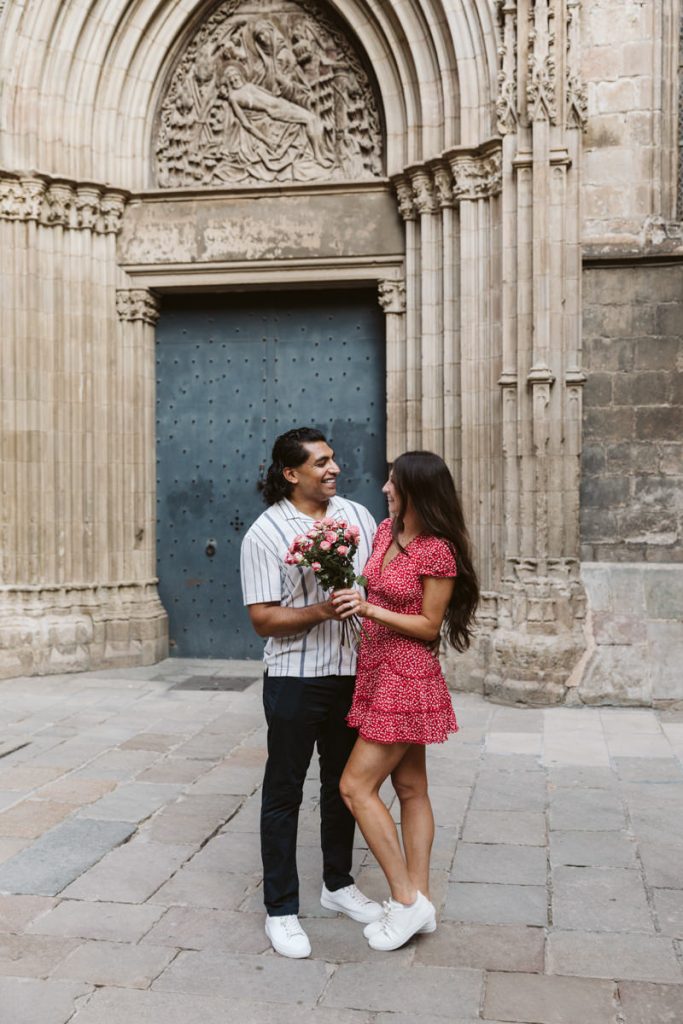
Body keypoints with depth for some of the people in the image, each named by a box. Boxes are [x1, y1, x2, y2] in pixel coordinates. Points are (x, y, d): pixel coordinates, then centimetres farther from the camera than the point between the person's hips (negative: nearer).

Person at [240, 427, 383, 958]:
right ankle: (281, 910, 19)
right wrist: (322, 610, -25)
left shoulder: (358, 515, 4)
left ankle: (339, 884, 38)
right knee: (284, 792, 5)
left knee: (344, 783, 19)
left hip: (353, 674, 5)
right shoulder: (265, 533, -11)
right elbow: (263, 619, -14)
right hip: (295, 680, -5)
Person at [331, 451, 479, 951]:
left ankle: (407, 899, 4)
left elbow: (429, 626, -16)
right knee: (411, 787, 13)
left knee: (356, 785, -7)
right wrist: (346, 593, 3)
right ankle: (420, 901, 23)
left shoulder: (438, 551, -18)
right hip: (379, 671, 9)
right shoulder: (386, 531, 7)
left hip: (406, 679, -9)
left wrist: (369, 609, -22)